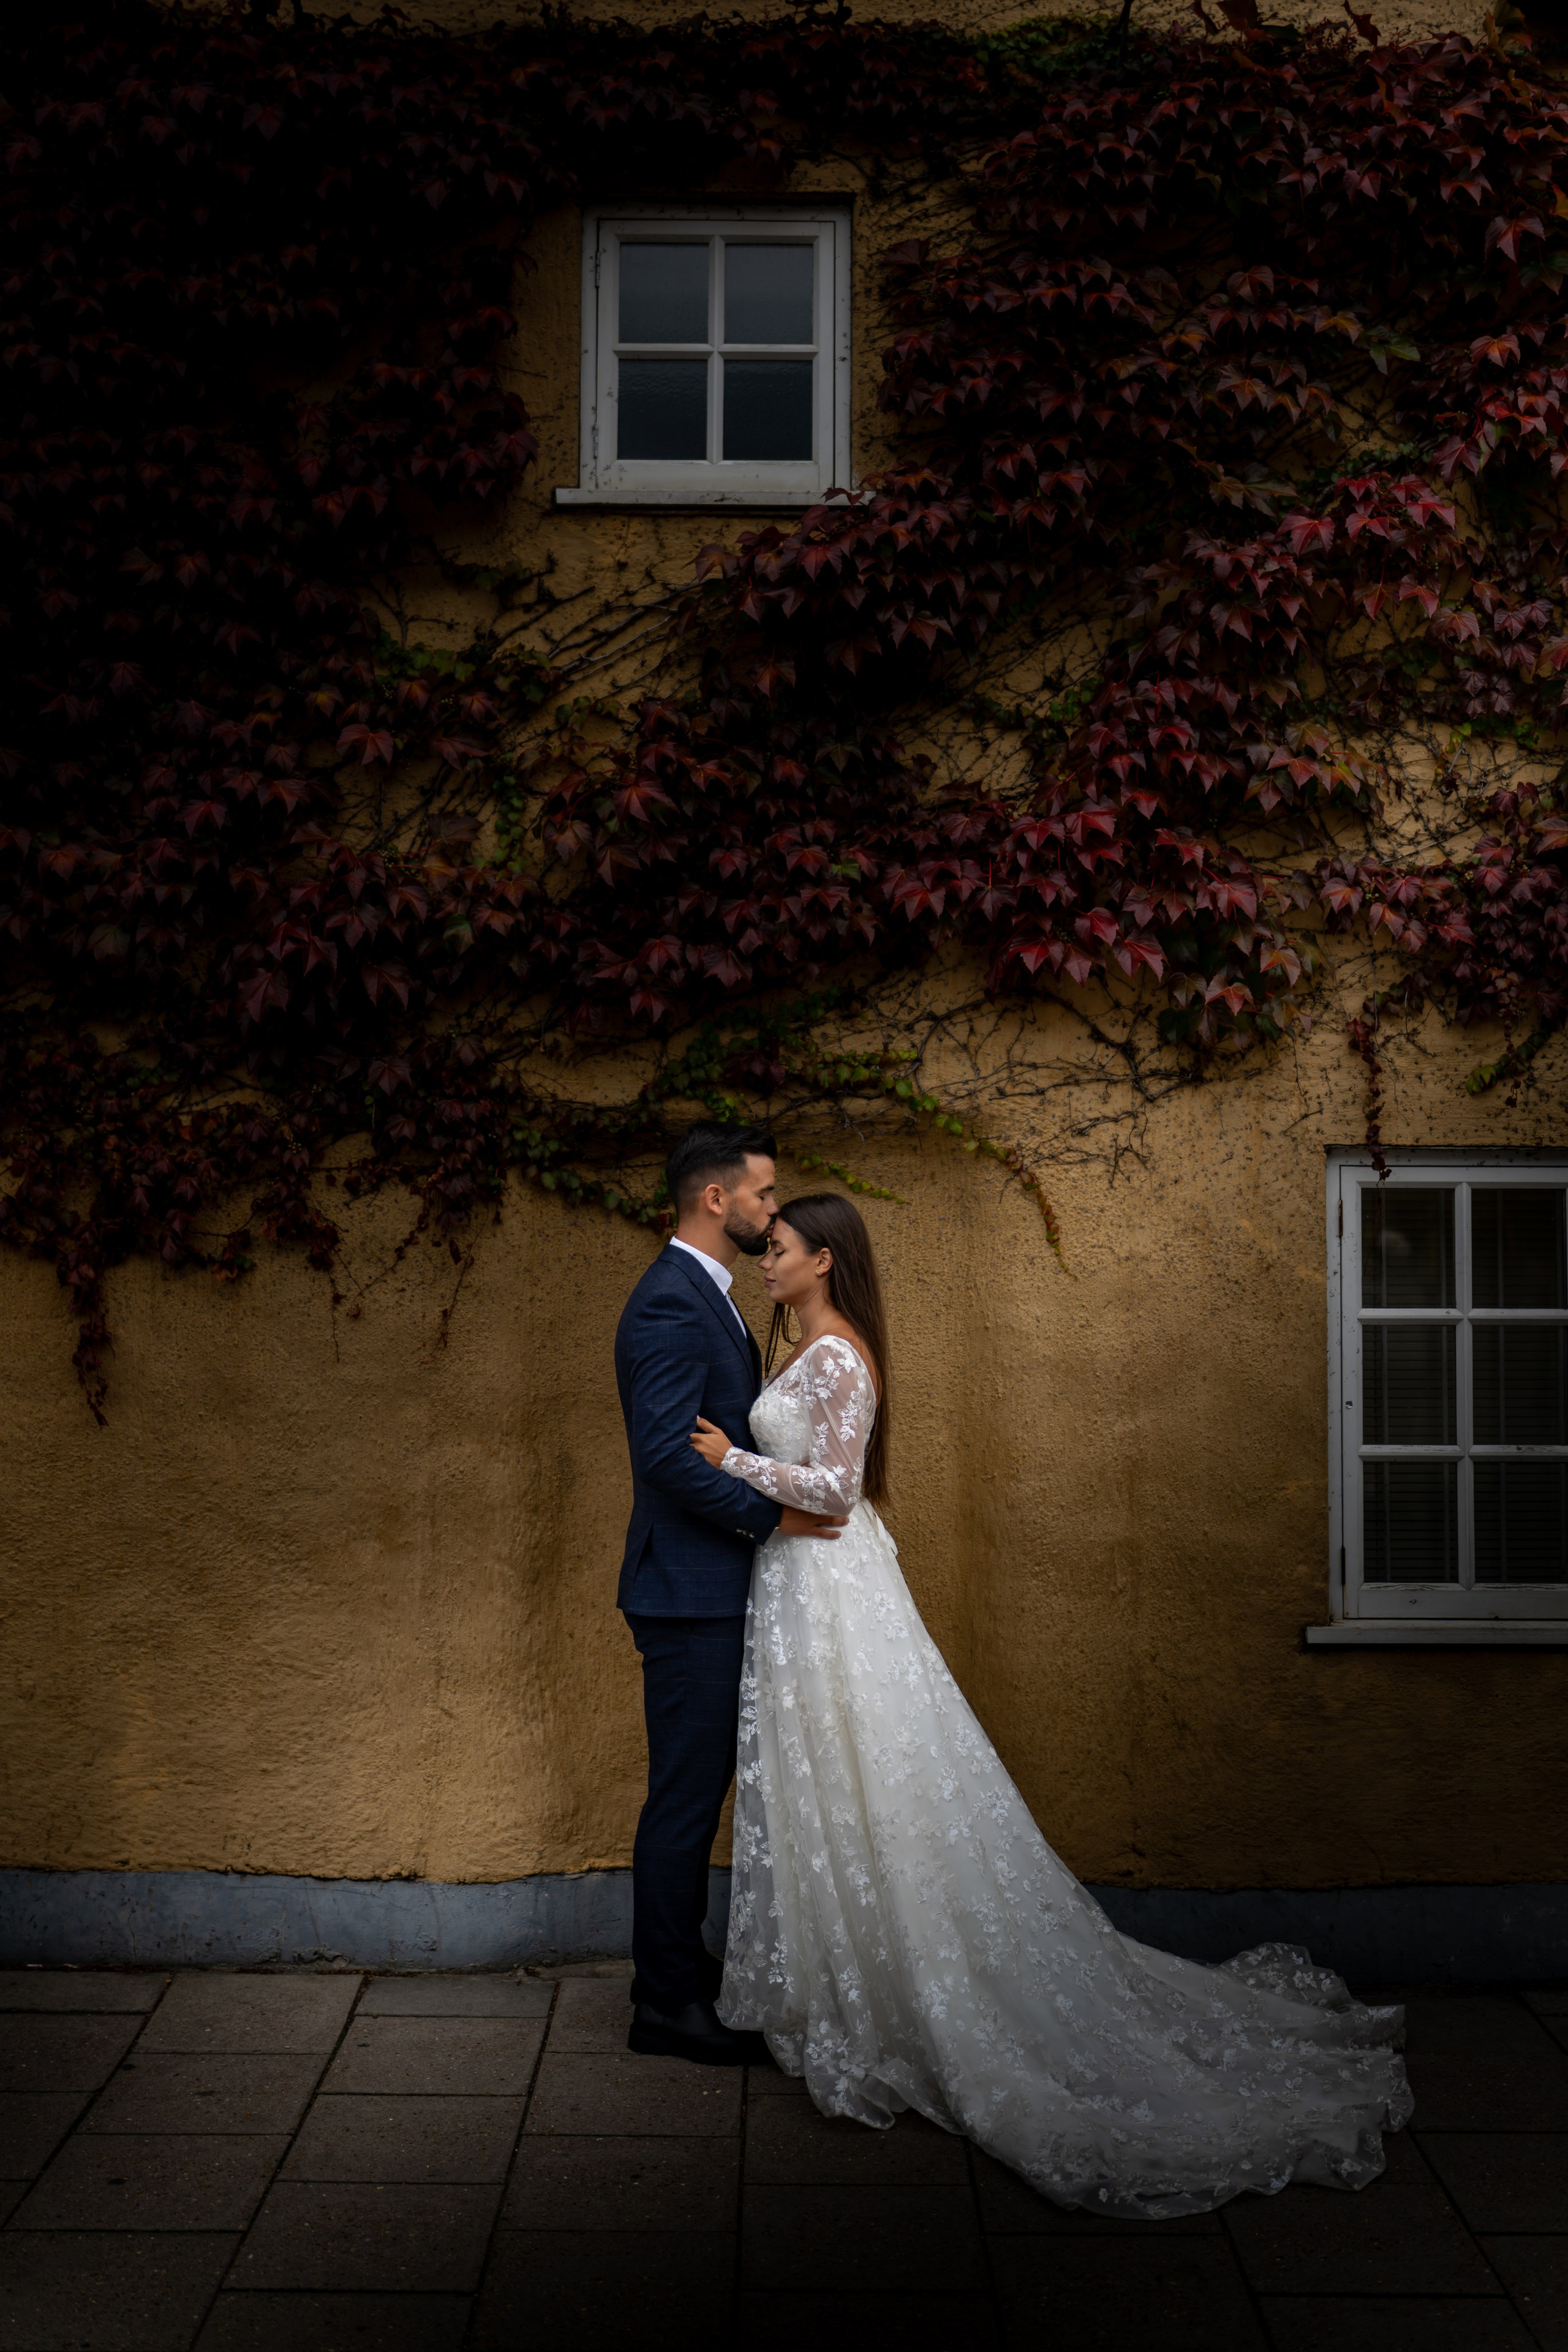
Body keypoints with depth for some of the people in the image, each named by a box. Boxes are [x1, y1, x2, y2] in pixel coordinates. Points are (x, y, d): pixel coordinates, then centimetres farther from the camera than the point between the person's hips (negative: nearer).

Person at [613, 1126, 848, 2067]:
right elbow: (670, 1453, -25)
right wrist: (772, 1515, -19)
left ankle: (683, 1970, 29)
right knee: (686, 1796, -1)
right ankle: (666, 2003, 11)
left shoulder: (709, 1296, 15)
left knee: (702, 1789, 17)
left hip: (717, 1587, 10)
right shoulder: (671, 1304, -19)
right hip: (690, 1594, -10)